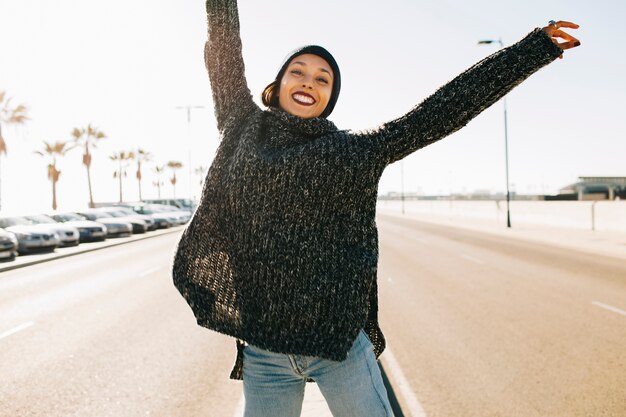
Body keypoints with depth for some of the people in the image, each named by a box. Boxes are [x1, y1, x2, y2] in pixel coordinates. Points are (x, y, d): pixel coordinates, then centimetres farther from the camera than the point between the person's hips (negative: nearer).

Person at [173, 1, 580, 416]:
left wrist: (536, 47, 6)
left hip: (339, 343, -1)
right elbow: (224, 45, 12)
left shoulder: (357, 151, 3)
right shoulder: (244, 130, 8)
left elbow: (447, 107, 3)